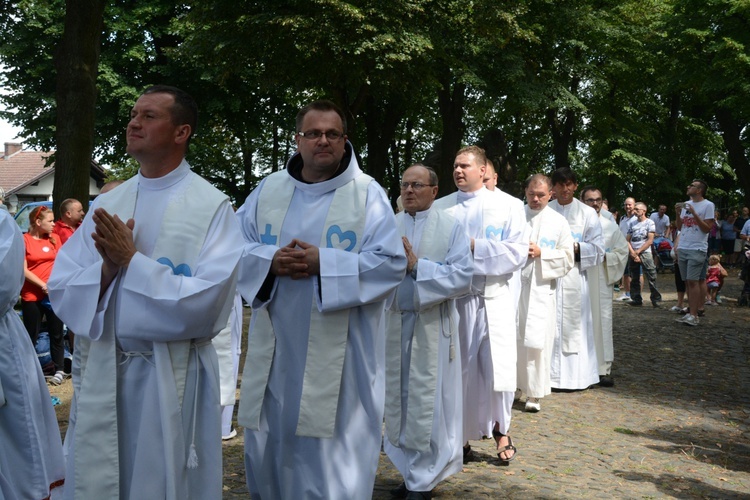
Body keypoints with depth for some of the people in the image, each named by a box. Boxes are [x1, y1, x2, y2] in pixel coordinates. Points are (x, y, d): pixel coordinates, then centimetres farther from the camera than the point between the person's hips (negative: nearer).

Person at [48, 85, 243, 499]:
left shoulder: (212, 207, -9)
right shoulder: (107, 204, 7)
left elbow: (206, 302, -18)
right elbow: (61, 290, 2)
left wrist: (131, 260, -17)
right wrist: (107, 269, -16)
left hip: (172, 379, -4)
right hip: (99, 374, 5)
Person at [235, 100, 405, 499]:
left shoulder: (367, 194, -3)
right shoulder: (269, 189, 8)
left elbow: (391, 263, -11)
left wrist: (322, 262, -19)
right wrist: (270, 260, -14)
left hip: (338, 353, -4)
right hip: (276, 346, 4)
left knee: (330, 451, 4)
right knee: (269, 444, 16)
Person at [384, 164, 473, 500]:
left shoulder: (451, 228, -2)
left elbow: (463, 277, -12)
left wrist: (417, 265, -17)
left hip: (432, 328, -3)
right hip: (393, 324, 4)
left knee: (427, 402, 3)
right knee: (399, 399, 12)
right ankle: (411, 471, 27)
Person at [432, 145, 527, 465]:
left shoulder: (508, 205, 3)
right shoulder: (440, 207, 8)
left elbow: (518, 251, -6)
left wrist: (475, 247, -13)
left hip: (494, 297, -1)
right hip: (453, 298, 2)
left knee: (500, 367, -4)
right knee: (458, 369, 6)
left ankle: (500, 429, 20)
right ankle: (461, 435, 22)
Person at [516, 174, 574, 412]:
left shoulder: (559, 222, 5)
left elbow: (567, 259, 2)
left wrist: (541, 253, -10)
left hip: (541, 290, -1)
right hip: (514, 286, 1)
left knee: (536, 342, -1)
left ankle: (535, 393, 10)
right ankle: (514, 385, 21)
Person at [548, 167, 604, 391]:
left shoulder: (587, 213, 5)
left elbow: (597, 248, 1)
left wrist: (577, 248, -15)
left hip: (575, 278, -1)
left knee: (574, 325, 1)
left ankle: (576, 376, 10)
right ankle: (550, 374, 10)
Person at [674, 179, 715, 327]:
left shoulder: (708, 205, -5)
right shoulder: (686, 204, 13)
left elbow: (707, 229, -10)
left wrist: (694, 213, -17)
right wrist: (678, 214, 0)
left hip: (697, 250, -7)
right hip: (682, 249, 7)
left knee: (693, 281, -12)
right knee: (687, 281, 8)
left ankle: (694, 315, -12)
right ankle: (691, 311, 13)